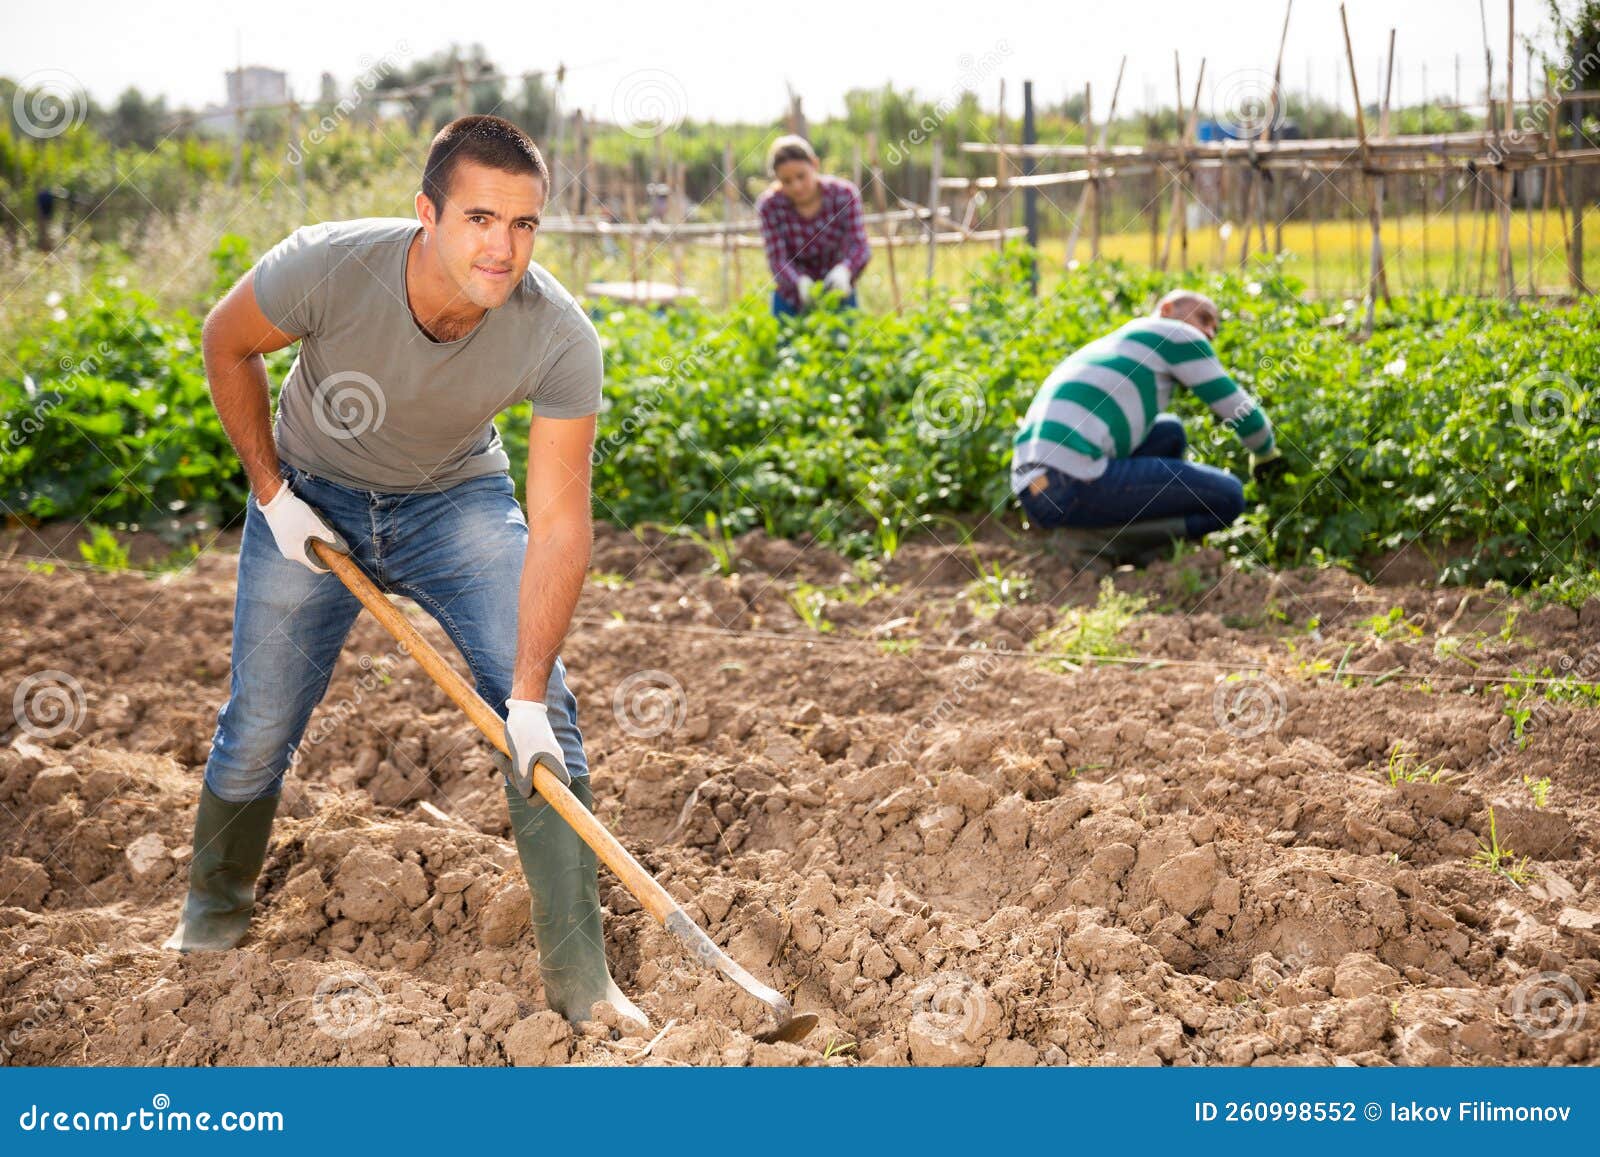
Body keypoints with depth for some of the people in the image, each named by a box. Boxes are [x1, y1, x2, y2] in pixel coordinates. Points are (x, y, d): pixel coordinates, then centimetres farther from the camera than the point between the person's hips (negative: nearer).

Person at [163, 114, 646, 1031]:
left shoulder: (562, 340, -31)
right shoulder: (325, 268, -33)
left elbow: (560, 524, -28)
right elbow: (227, 343, -10)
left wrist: (527, 694, -33)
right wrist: (271, 490, -10)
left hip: (458, 499, 1)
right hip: (313, 499, 0)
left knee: (545, 713, -14)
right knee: (259, 728, 4)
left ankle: (581, 981, -5)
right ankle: (213, 916, 35)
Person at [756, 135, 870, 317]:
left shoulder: (844, 194, -14)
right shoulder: (769, 205, -15)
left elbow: (859, 246, -22)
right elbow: (777, 260, -20)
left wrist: (844, 269, -45)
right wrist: (800, 282, -43)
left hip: (839, 295, 1)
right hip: (792, 300, 0)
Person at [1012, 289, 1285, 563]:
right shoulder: (1178, 336, 10)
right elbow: (1239, 410, 10)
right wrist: (1266, 452, 32)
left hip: (1036, 490, 9)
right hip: (1076, 481, -9)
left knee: (1169, 432, 30)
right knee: (1228, 498, 2)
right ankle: (1098, 538, -6)